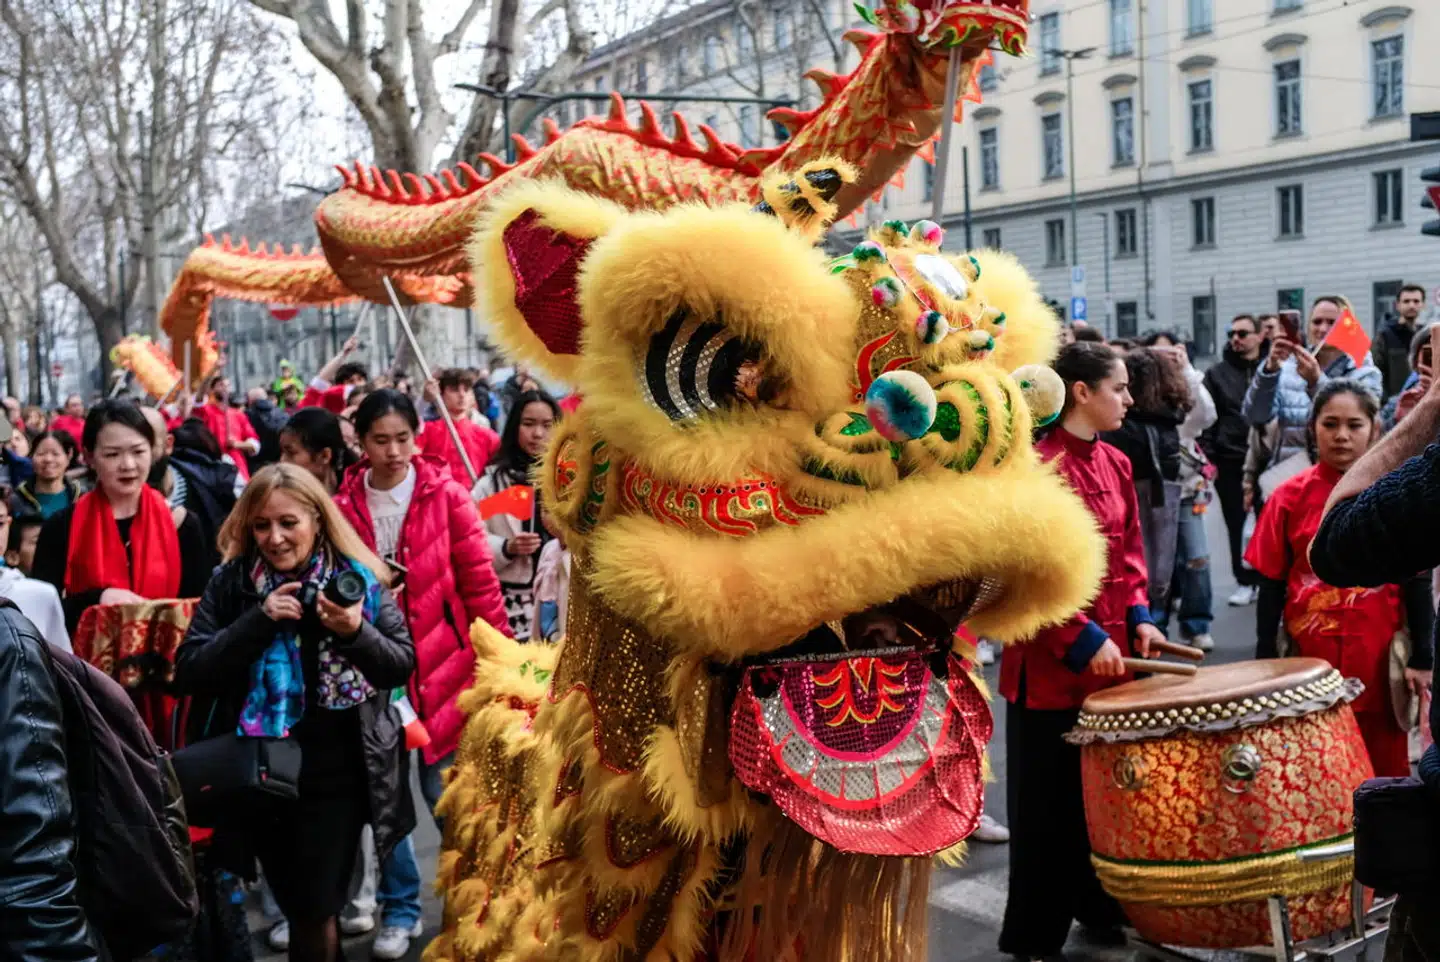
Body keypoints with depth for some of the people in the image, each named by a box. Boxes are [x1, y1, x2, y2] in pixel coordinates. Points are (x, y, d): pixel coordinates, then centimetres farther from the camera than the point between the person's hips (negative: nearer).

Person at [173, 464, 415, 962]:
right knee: (299, 909, 13)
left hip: (336, 773, -1)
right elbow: (189, 673, -8)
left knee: (315, 913, 0)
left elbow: (403, 665, -2)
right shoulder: (230, 582, -2)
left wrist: (356, 632, -21)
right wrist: (259, 621, -19)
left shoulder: (357, 578, -4)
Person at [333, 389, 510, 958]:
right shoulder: (341, 507, -1)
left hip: (440, 665, -2)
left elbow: (479, 582, -3)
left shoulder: (445, 496, -5)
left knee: (447, 794, 5)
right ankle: (399, 909, 26)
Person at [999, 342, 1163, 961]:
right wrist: (1082, 640, -18)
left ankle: (1103, 908, 33)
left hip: (1114, 652, 7)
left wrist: (1139, 618, 2)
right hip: (1054, 661, -7)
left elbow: (1129, 551, 15)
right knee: (1050, 802, 4)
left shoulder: (1116, 464, 9)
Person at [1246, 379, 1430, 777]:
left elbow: (1416, 580, 2)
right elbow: (1271, 584, 2)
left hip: (1379, 657, 0)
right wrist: (1265, 660, 0)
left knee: (1384, 768, 10)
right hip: (1308, 655, 0)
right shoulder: (1290, 497, -2)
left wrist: (1421, 658, 0)